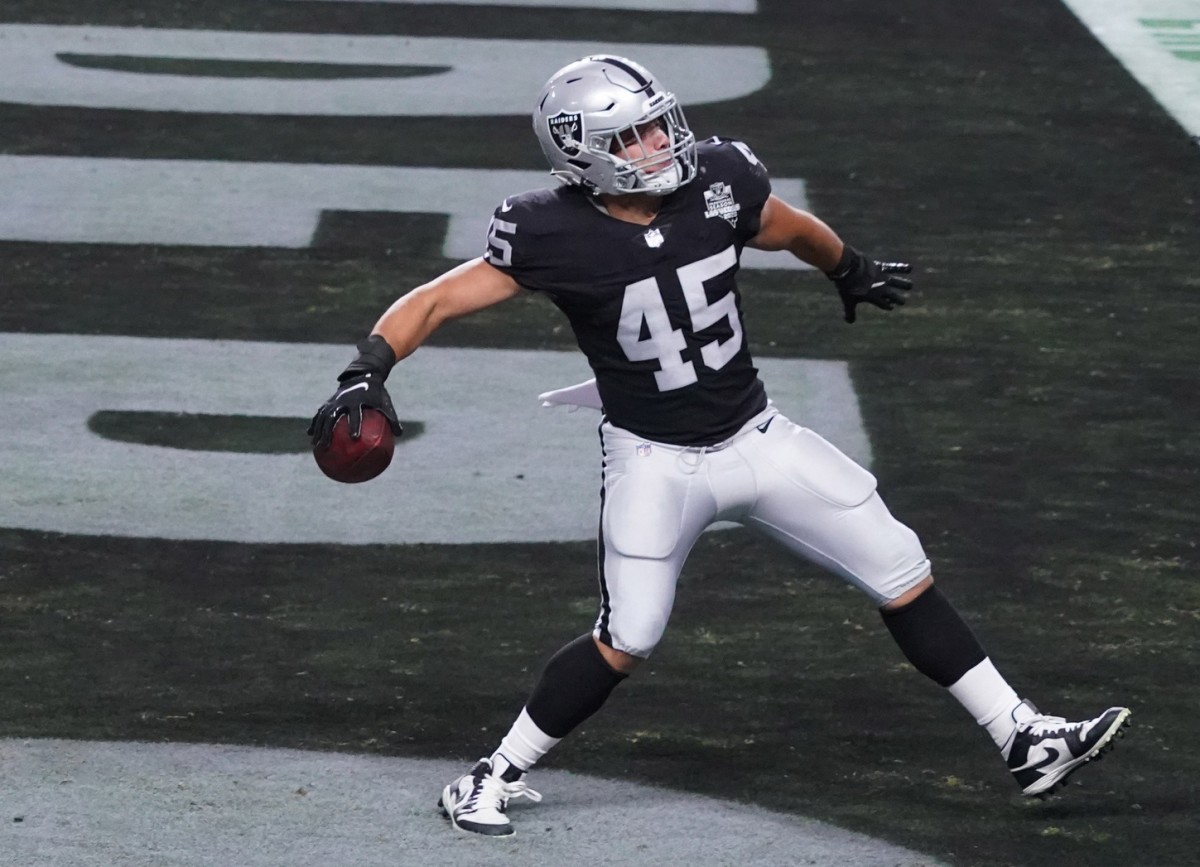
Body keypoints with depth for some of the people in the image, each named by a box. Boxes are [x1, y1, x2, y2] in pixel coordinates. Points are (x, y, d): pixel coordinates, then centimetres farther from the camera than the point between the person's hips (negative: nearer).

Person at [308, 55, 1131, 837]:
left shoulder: (718, 180, -10)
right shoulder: (553, 235, -20)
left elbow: (792, 228, 12)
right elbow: (432, 303, -19)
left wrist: (855, 272, 31)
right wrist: (368, 371, -36)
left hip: (756, 435, 4)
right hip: (654, 460, -4)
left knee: (904, 575, 4)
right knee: (625, 642, -11)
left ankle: (1024, 739, 12)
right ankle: (500, 775, 10)